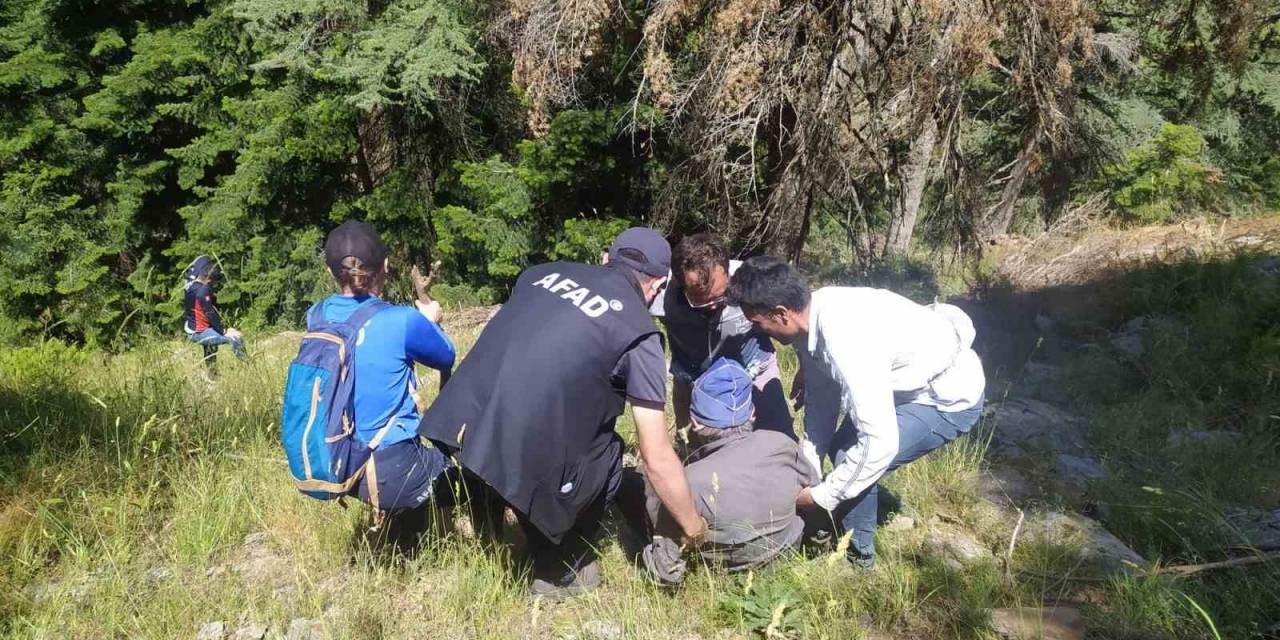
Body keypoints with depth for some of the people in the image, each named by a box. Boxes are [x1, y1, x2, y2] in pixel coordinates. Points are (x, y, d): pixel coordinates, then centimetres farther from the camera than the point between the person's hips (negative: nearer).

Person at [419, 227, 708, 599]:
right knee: (606, 459, 22)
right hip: (521, 455, -6)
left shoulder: (543, 272, 17)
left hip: (455, 423, 6)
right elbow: (658, 459, 3)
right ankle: (560, 574, 29)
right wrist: (692, 525, 19)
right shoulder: (639, 333, 3)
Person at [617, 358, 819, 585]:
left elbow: (667, 573, -26)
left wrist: (648, 553, -4)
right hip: (786, 554, 4)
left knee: (632, 488, 5)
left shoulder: (691, 481, -34)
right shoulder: (782, 444, -22)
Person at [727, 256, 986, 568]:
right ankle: (844, 529, 34)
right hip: (914, 381, 9)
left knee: (855, 462, -14)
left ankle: (857, 555, 10)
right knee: (842, 449, 14)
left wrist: (821, 495, -24)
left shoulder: (847, 343, -39)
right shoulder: (812, 315, -12)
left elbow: (880, 443, -36)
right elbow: (822, 394, 1)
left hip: (950, 397, -9)